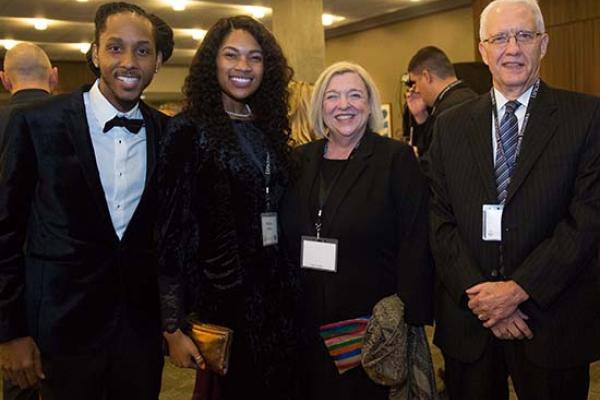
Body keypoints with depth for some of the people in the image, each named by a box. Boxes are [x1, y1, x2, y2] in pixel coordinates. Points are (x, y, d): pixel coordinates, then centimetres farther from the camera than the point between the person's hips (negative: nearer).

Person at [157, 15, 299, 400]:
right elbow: (170, 229, -12)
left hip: (279, 296, 6)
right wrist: (173, 325, -14)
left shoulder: (271, 128, 7)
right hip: (223, 296, -5)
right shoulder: (188, 131, -9)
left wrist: (294, 287, 10)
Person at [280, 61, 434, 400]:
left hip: (373, 318, -3)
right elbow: (287, 241, 10)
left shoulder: (397, 158, -6)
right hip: (309, 324, 4)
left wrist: (407, 318, -15)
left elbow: (415, 245, -11)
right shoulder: (300, 160, 6)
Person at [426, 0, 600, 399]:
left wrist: (519, 289, -15)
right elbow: (440, 219, 0)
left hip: (553, 320, -2)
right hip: (468, 319, 2)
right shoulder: (451, 126, 5)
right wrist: (478, 293, -10)